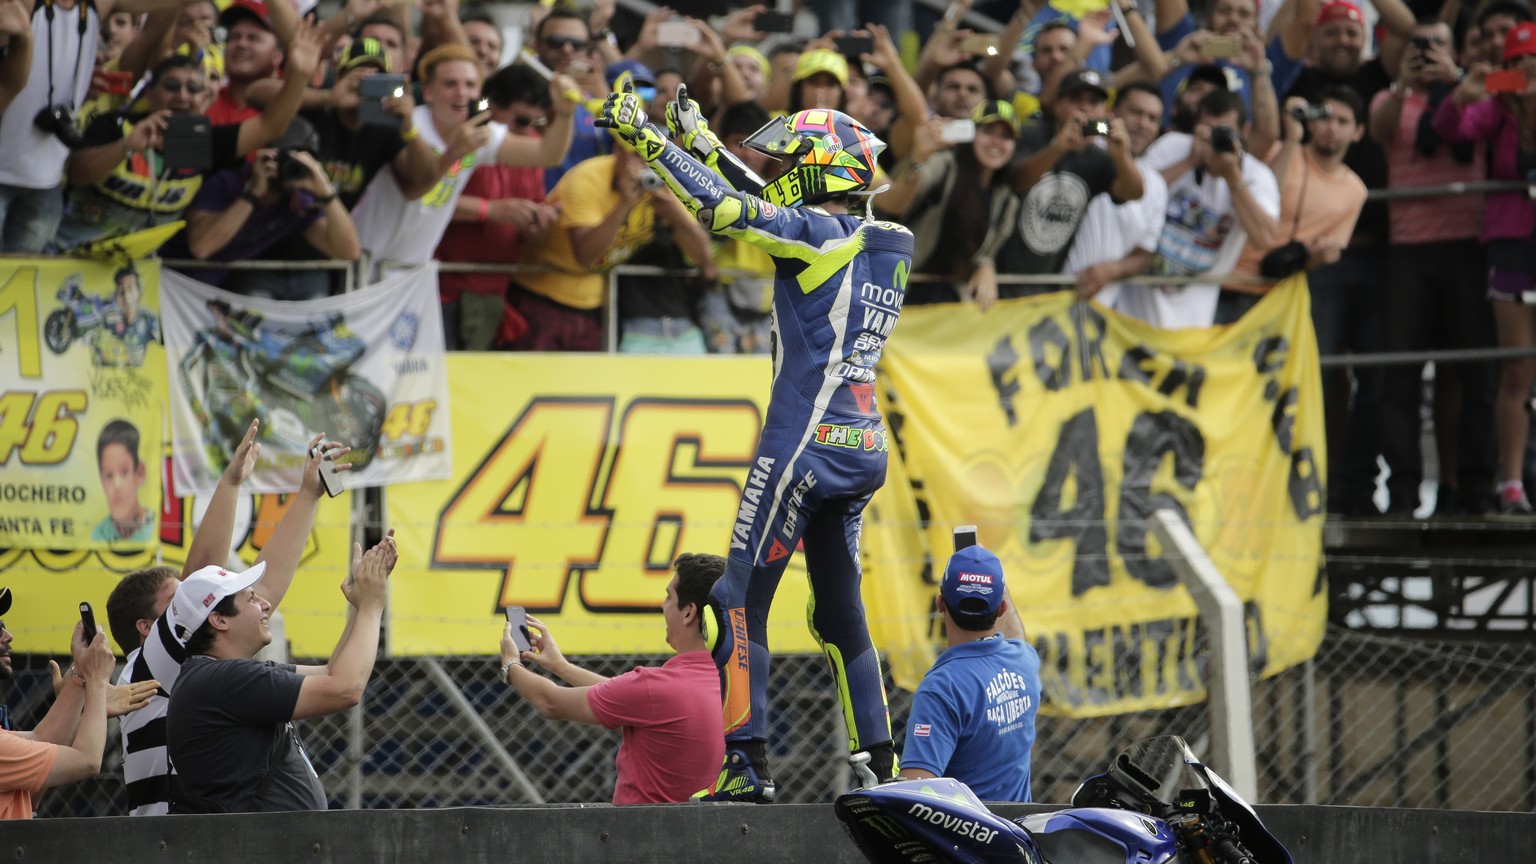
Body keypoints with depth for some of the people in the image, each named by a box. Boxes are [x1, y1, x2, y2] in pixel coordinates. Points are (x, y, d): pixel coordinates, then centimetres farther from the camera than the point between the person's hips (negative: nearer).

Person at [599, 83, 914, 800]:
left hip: (805, 443, -8)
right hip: (863, 451, 8)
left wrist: (649, 140, -10)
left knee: (742, 599, -5)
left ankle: (747, 763, -11)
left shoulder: (820, 233, -10)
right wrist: (702, 144, 28)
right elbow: (769, 212, 25)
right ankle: (881, 765, 12)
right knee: (840, 612, 15)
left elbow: (727, 210, -18)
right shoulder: (880, 245, 14)